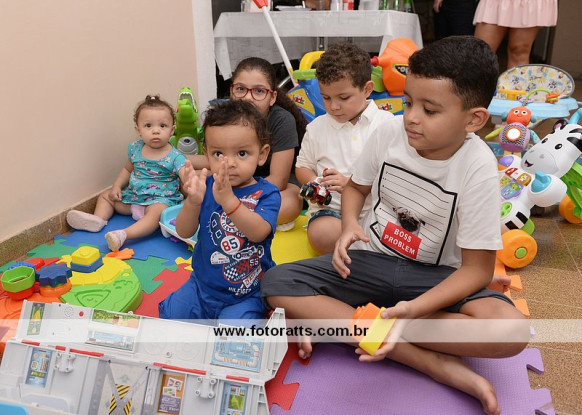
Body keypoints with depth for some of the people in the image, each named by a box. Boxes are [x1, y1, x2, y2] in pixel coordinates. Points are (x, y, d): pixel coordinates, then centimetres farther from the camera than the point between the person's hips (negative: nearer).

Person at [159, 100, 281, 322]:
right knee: (169, 314, -1)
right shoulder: (206, 187, -6)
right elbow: (184, 232, -13)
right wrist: (193, 201, -34)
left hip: (246, 295, -4)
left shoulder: (266, 193, -14)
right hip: (202, 284, 4)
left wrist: (227, 199, -45)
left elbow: (259, 233, -31)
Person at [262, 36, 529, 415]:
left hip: (434, 277, -2)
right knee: (277, 284, -20)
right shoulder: (390, 132, -9)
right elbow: (357, 186, 10)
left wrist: (414, 308, -32)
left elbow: (477, 269, -16)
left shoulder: (478, 169, -18)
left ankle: (337, 324, -22)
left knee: (511, 330, -31)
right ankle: (436, 363, -22)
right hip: (370, 260, 3)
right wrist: (349, 226, -12)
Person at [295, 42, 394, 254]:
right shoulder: (316, 127, 11)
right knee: (322, 234, -32)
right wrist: (315, 183, -5)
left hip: (375, 206, -1)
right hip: (330, 206, 2)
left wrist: (350, 183, -14)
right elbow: (302, 166, 19)